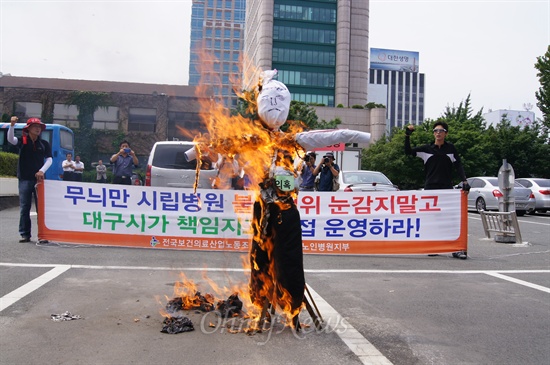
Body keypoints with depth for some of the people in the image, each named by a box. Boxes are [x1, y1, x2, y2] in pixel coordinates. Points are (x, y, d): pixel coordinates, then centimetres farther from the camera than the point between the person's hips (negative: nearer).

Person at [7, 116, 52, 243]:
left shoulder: (44, 144, 7)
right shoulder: (22, 141, 4)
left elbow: (49, 159, 4)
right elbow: (10, 139, -14)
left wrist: (42, 171, -12)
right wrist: (12, 125, -29)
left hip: (39, 178, 1)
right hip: (24, 179, 0)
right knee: (24, 208, 1)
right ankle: (25, 234, 6)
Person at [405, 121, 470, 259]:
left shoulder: (450, 148, 7)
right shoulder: (426, 149, 6)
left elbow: (458, 165, 6)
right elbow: (408, 151, -1)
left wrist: (464, 181, -5)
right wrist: (407, 136, -13)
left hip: (447, 188, -1)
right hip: (430, 188, 1)